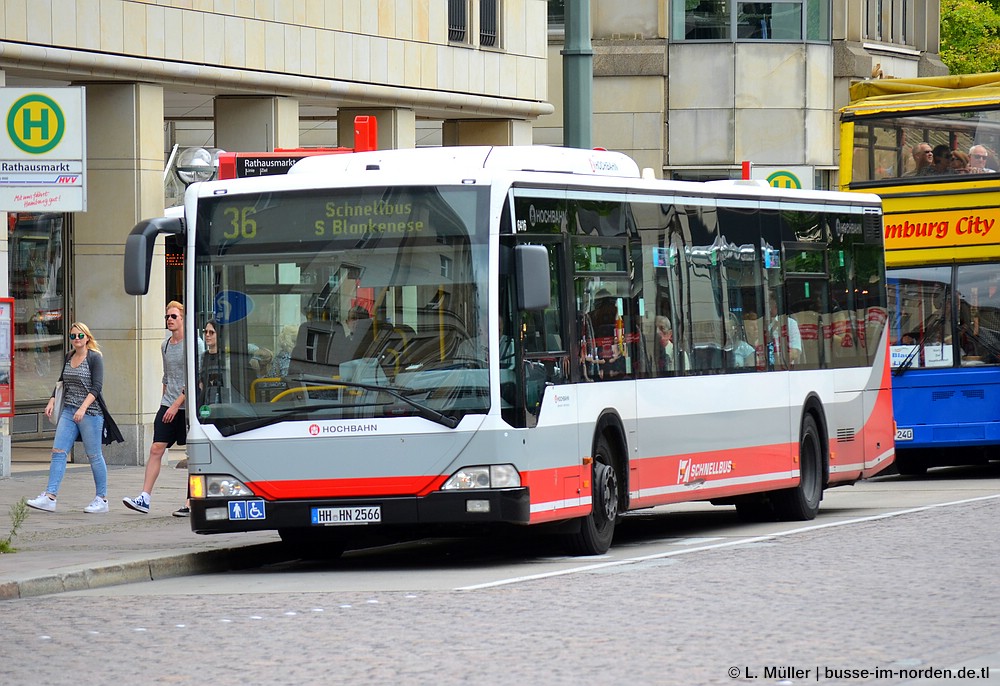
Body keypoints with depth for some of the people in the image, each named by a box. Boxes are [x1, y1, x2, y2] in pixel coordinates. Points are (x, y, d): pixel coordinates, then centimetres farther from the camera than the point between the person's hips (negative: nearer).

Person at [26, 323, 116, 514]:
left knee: (94, 455, 1)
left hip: (90, 411, -6)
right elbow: (62, 383, 25)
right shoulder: (69, 358, 14)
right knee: (58, 452, -5)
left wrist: (83, 408, -24)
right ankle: (49, 497, -11)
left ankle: (102, 499, 12)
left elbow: (97, 387, -14)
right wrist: (52, 401, 10)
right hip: (69, 411, 6)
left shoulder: (94, 358, -6)